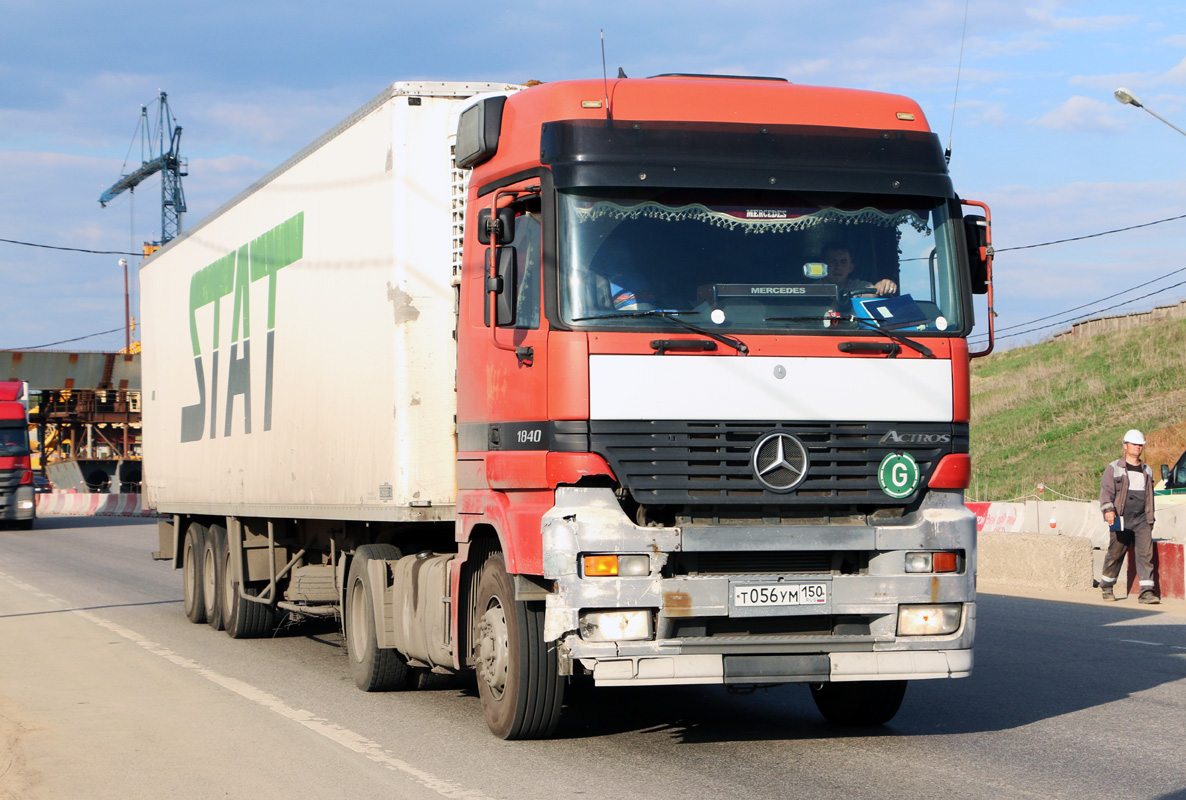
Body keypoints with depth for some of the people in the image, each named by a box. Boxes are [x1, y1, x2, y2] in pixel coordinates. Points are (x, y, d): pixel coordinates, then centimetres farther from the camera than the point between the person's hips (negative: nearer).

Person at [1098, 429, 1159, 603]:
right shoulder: (1114, 468, 5)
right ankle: (1106, 587, 21)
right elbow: (1106, 490, -6)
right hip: (1120, 519, -3)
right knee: (1115, 553, 2)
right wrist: (1108, 509, -22)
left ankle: (1146, 591, -13)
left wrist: (1150, 520, 23)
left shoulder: (1147, 471, 19)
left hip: (1141, 519, 3)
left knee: (1146, 553, -9)